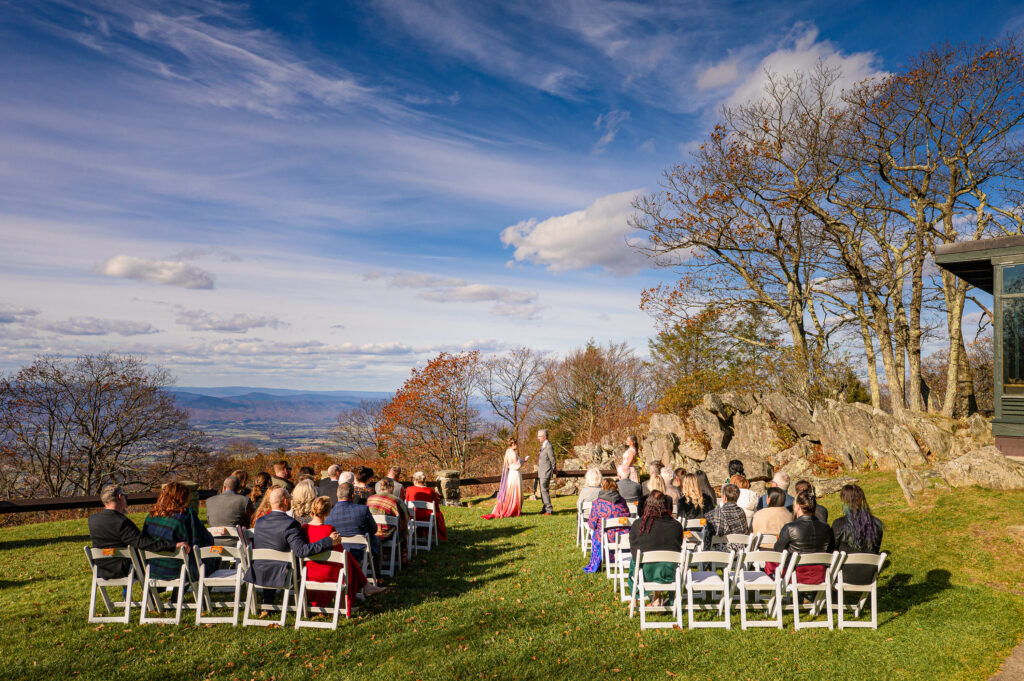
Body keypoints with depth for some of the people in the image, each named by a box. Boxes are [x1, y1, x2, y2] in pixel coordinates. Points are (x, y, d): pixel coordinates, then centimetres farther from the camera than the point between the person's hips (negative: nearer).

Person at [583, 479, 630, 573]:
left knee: (595, 534, 29)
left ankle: (594, 566, 39)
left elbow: (592, 524, -2)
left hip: (609, 538, -4)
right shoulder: (622, 501, 5)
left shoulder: (597, 503, -6)